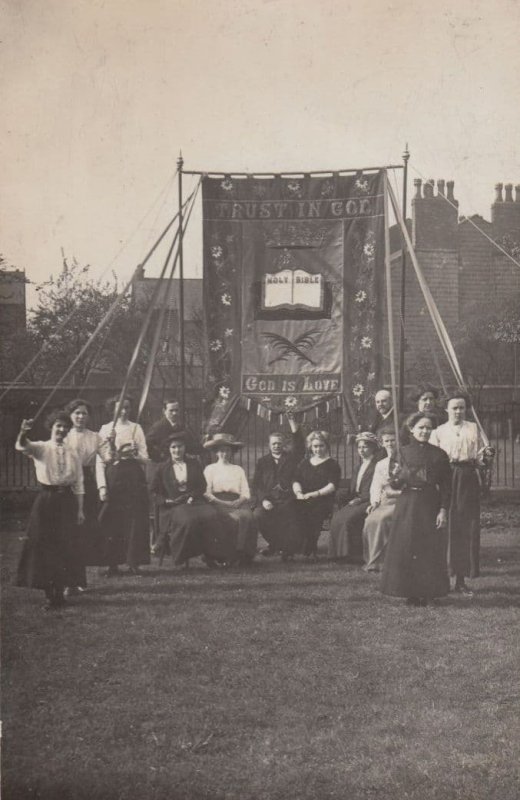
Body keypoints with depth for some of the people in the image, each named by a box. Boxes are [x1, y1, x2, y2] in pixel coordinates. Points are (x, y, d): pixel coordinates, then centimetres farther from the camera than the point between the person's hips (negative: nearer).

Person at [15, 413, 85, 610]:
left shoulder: (72, 454, 8)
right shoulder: (40, 449, 0)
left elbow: (78, 483, 9)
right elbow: (21, 446, -21)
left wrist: (80, 510, 5)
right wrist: (23, 433, -43)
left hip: (66, 499, 2)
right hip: (46, 498, -2)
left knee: (64, 546, 5)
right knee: (43, 544, -1)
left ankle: (59, 591, 18)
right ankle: (49, 595, 8)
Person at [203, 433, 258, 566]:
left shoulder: (238, 469, 25)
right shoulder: (210, 469, 17)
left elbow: (246, 494, 16)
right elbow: (207, 493, 5)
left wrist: (240, 500, -7)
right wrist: (220, 501, -11)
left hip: (237, 503, 3)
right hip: (219, 503, -3)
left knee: (247, 517, -31)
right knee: (234, 519, -33)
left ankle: (244, 554, -27)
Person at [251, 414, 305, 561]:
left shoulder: (291, 458, 15)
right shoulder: (262, 462, 17)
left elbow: (299, 447, -5)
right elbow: (256, 485, 10)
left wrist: (292, 422, -13)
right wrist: (263, 500, -10)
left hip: (286, 502, -1)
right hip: (267, 501, 1)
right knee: (258, 515, -31)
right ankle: (274, 544, -5)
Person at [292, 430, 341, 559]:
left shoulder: (332, 464, 11)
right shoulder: (304, 463, 25)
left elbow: (332, 486, -3)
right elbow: (296, 481, 15)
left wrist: (315, 494, -16)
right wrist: (298, 492, -8)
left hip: (323, 500, -3)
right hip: (304, 501, 3)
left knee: (314, 512, -34)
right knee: (299, 510, -30)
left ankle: (309, 550, -22)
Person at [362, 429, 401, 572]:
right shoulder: (380, 464, 22)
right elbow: (375, 487, 16)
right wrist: (374, 503, 0)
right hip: (384, 502, 5)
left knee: (381, 518, -30)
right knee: (370, 520, -23)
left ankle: (377, 562, -25)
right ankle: (371, 560, -16)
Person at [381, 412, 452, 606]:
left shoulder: (438, 454, 2)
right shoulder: (402, 452, 5)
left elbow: (445, 486, 3)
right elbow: (395, 484, 6)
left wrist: (443, 510, -5)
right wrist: (398, 478, -17)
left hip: (429, 506, -1)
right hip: (406, 504, 1)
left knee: (429, 551, -1)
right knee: (404, 549, -1)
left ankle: (426, 593, 9)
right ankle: (410, 592, 9)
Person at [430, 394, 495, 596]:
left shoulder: (473, 429, 15)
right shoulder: (439, 432, 10)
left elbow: (479, 458, 12)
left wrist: (486, 455, -9)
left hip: (468, 479, 2)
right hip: (446, 478, -2)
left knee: (467, 527, 0)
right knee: (446, 527, -6)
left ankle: (461, 579, 7)